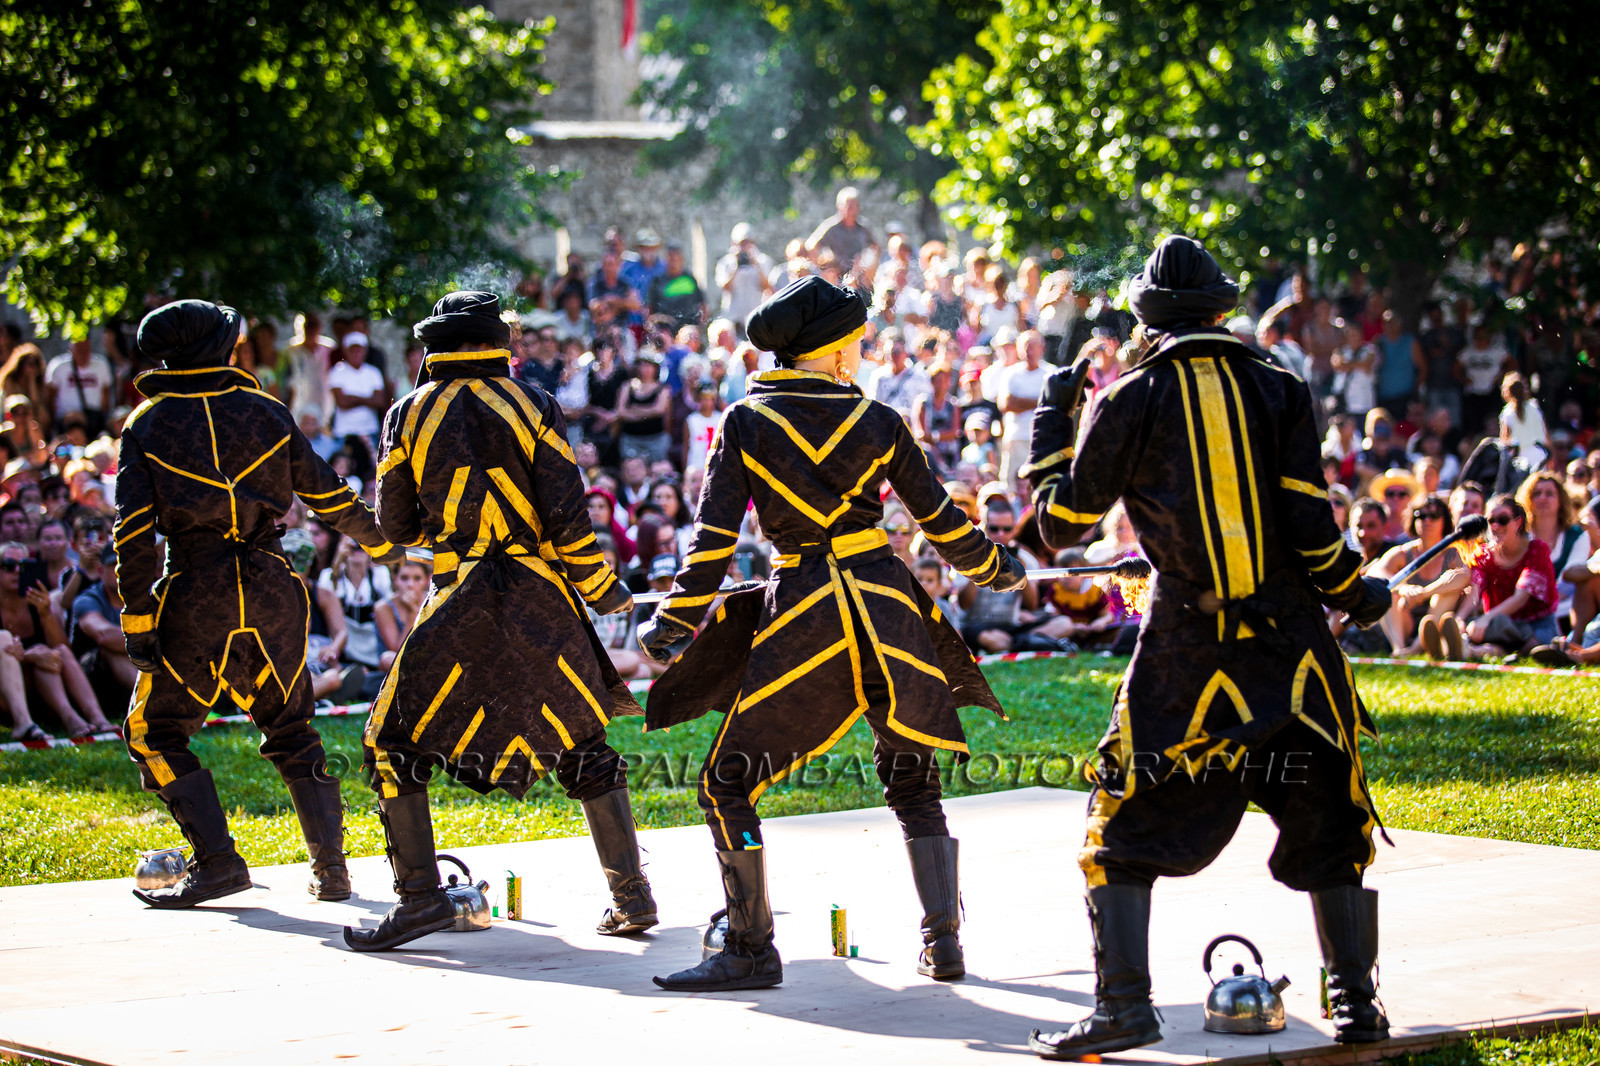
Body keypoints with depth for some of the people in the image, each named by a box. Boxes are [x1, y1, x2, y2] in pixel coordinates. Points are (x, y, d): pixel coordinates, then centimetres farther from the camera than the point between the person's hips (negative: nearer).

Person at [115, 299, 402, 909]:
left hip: (194, 591, -3)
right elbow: (327, 494, 12)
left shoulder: (146, 424, 2)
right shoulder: (265, 413, 8)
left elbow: (134, 531, -6)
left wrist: (138, 619, -6)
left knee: (153, 733, 7)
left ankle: (217, 863, -4)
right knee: (290, 730, 17)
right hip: (270, 585, 3)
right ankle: (330, 865, 12)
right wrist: (377, 540, 29)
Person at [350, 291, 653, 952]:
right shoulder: (532, 406, 1)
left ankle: (420, 895, -7)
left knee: (396, 742, 6)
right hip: (542, 596, 2)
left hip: (461, 601, -2)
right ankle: (630, 894, 12)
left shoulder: (409, 417, 3)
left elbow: (397, 526, 10)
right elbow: (567, 517, -5)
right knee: (582, 744, 14)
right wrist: (601, 588, 7)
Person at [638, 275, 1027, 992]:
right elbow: (940, 521, 10)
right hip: (888, 604, 3)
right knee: (912, 783, 19)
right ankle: (943, 941, 14)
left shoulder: (746, 423, -1)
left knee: (727, 783, 7)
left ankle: (751, 951, 3)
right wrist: (994, 569, 28)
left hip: (803, 614, -3)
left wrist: (672, 622, 2)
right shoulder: (880, 424, 4)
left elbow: (715, 535, -5)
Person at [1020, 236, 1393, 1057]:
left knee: (1127, 826, 7)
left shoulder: (1128, 402, 0)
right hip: (1291, 643, 2)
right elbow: (1311, 530, -4)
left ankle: (1123, 1005, -4)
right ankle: (1356, 1005, 13)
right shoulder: (1279, 391, 2)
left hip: (1188, 652, -1)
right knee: (1330, 826, 13)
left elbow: (1059, 525, 7)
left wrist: (1052, 421, 19)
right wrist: (1356, 596, 14)